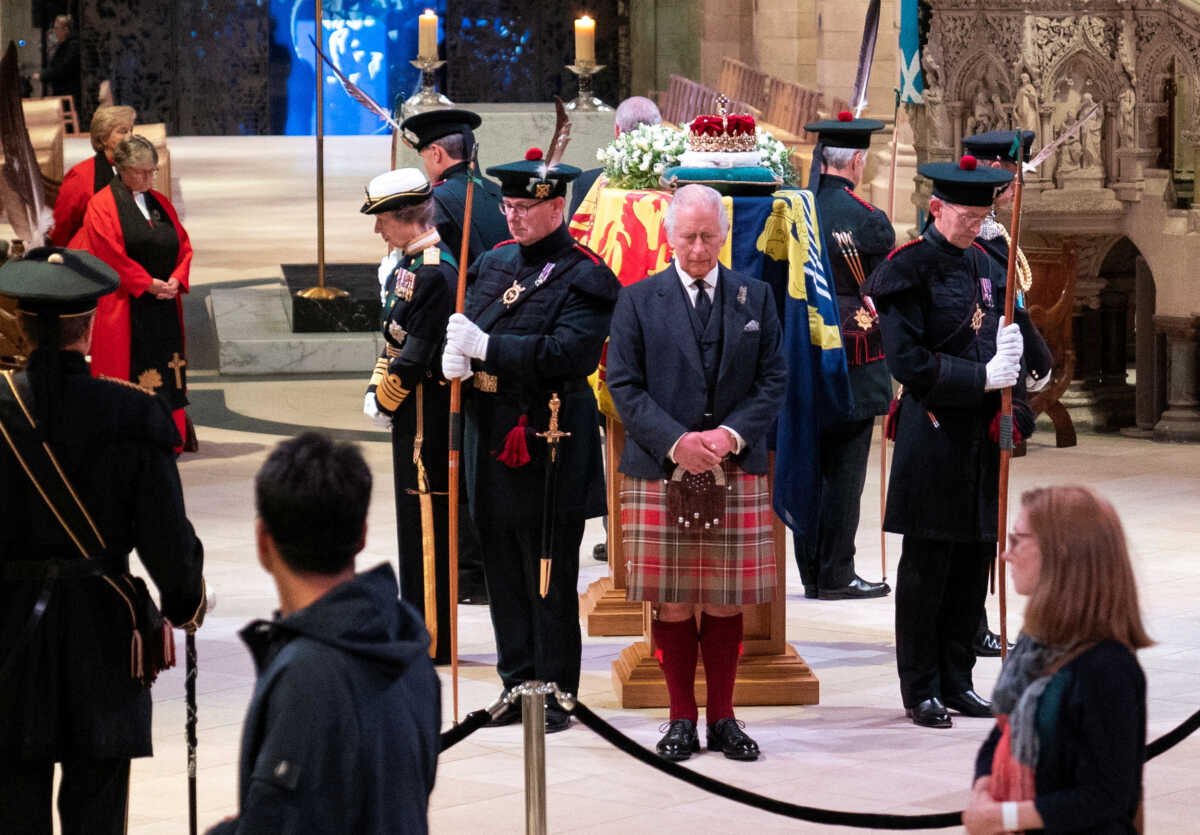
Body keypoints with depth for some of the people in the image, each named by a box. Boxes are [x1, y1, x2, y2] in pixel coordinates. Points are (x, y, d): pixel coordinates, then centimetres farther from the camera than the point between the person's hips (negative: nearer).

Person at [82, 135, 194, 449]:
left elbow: (183, 246, 12)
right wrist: (148, 284, -16)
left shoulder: (161, 203, 15)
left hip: (163, 305, 6)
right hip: (124, 304, -6)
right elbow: (111, 255, -13)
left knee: (166, 374, 4)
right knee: (128, 375, -7)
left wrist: (176, 279, -7)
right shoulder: (102, 206, -4)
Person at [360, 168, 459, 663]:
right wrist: (376, 390, 6)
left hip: (425, 415, -10)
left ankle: (432, 640, 1)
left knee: (426, 518, -4)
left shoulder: (433, 273, -20)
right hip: (414, 414, 10)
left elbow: (417, 352, -21)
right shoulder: (410, 264, 12)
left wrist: (385, 400, -9)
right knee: (416, 516, 16)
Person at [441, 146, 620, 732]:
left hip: (550, 445, -7)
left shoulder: (584, 277, -9)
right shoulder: (494, 263, 14)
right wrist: (455, 356, -9)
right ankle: (519, 684, 20)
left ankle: (555, 694, 8)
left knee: (550, 577, 0)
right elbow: (467, 328, 15)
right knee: (504, 572, 11)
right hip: (490, 437, 7)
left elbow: (568, 354, -21)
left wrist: (487, 346, -24)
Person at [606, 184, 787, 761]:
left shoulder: (755, 298, 9)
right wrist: (675, 441, -13)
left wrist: (732, 434, -10)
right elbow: (624, 386, 0)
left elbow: (773, 379, 6)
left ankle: (722, 718, 14)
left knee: (727, 603, 4)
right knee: (672, 605, 1)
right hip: (660, 474, -1)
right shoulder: (638, 301, 5)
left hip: (736, 473, 1)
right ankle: (682, 719, 11)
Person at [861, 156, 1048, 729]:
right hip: (933, 434, -7)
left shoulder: (982, 264, 12)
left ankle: (957, 682, 18)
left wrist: (1009, 354, -3)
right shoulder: (909, 269, -10)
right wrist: (983, 377, -18)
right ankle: (921, 692, 8)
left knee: (973, 564, 9)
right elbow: (908, 361, -16)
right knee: (926, 568, 0)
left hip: (980, 435, 7)